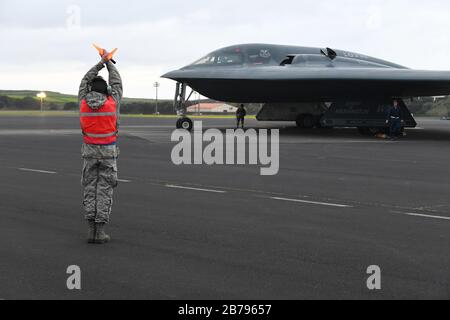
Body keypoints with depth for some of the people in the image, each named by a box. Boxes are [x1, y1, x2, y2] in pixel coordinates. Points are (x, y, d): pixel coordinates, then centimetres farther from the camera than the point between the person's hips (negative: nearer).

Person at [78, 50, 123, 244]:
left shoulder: (83, 102, -3)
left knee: (90, 189, 7)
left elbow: (85, 82, 14)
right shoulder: (112, 102, -7)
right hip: (108, 152, -2)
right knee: (105, 190, 0)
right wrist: (109, 62, 22)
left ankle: (91, 230, 1)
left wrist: (101, 63, 19)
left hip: (89, 151, 2)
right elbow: (117, 83, 10)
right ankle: (100, 231, -5)